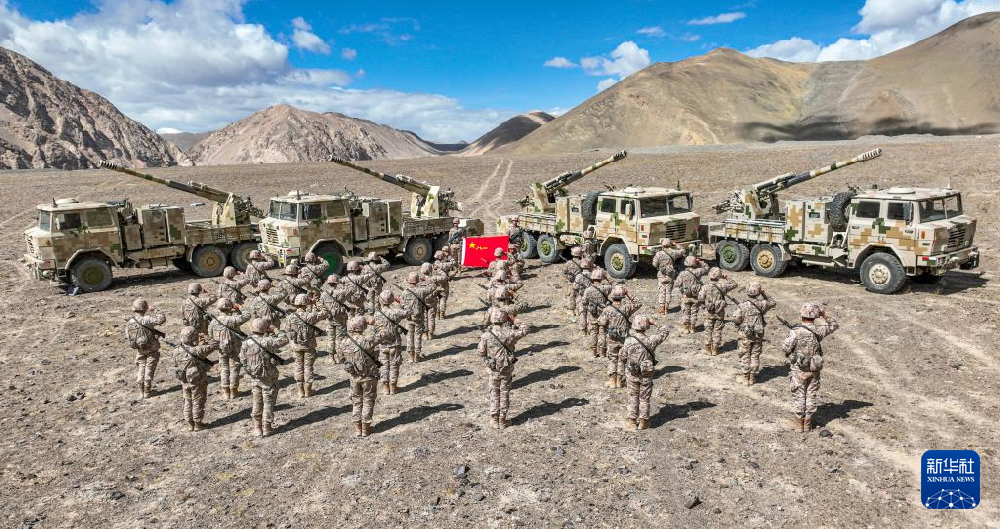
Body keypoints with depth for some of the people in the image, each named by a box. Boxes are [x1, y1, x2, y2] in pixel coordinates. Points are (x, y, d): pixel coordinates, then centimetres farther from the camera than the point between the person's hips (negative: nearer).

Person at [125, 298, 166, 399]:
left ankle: (141, 392, 19)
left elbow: (127, 337, 5)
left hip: (140, 350, 4)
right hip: (152, 350, -4)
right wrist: (154, 313, -17)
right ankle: (147, 391, 13)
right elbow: (162, 319, -35)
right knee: (149, 369, 8)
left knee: (141, 369, 17)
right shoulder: (146, 319, -24)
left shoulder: (128, 323, -6)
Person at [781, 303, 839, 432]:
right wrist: (825, 314, 8)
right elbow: (834, 325, 10)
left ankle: (799, 423, 15)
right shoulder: (819, 330, -8)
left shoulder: (795, 331, -19)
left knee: (799, 395, 8)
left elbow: (785, 347, -20)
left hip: (799, 369, -3)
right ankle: (808, 422, 22)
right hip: (815, 369, 3)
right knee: (811, 395, 14)